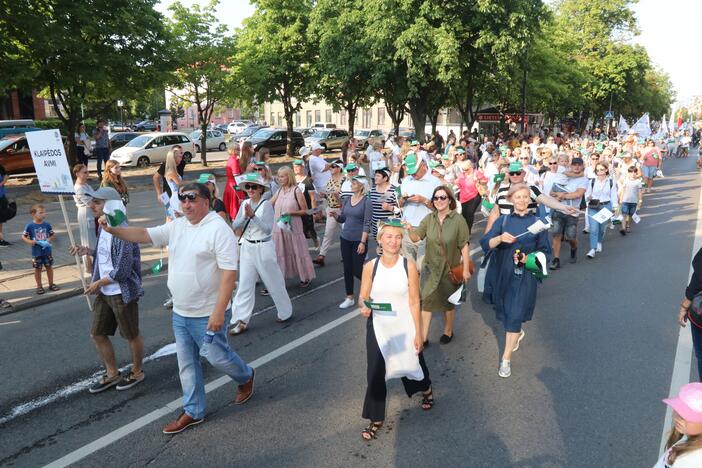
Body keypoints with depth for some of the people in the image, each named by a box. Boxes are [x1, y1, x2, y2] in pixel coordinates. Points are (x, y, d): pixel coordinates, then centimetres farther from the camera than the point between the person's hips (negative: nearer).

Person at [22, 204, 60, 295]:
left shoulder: (47, 225, -4)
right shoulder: (30, 226, -12)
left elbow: (53, 235, 6)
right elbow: (23, 237, -5)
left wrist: (49, 239, -13)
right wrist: (30, 241, -21)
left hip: (47, 250, 2)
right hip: (36, 252, -2)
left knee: (49, 267, 12)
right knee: (38, 269, 9)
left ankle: (51, 284, 27)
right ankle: (39, 286, 21)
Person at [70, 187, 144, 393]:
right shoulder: (103, 228, 4)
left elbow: (122, 270, -24)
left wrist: (98, 283, -13)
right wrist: (88, 251, 2)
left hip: (122, 293, -9)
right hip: (104, 292, 9)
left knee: (131, 335, 10)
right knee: (97, 334, 16)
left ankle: (137, 372, 31)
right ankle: (112, 374, 33)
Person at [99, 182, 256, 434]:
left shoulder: (219, 229, -18)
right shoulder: (176, 226, 6)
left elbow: (229, 273, -23)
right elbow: (143, 235, 6)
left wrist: (219, 311, -27)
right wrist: (113, 230, -11)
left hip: (207, 314, -7)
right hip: (180, 311, 8)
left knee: (215, 356, 5)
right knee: (186, 362, 14)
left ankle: (246, 377, 36)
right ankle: (193, 412, 29)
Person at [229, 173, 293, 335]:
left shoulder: (266, 205, -12)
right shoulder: (245, 203, 5)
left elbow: (268, 229, -20)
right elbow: (235, 225, 2)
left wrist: (253, 215, -26)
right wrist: (245, 216, -16)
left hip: (263, 248, -5)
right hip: (247, 247, 5)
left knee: (274, 282, 9)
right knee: (245, 285, 5)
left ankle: (285, 312, 29)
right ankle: (242, 321, 10)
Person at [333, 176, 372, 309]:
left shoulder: (366, 201, -9)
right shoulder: (347, 200, 7)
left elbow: (367, 224, -13)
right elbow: (342, 219, 12)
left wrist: (363, 242, -18)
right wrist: (335, 215, -10)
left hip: (359, 240, -6)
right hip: (345, 239, 6)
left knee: (357, 270, -2)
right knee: (347, 269, 8)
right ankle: (349, 298, 19)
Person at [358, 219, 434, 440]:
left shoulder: (408, 265, -12)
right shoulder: (370, 267, -8)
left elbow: (414, 301, -8)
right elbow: (363, 297, 0)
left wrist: (418, 333, -7)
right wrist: (364, 307, -24)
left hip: (403, 327, -1)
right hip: (377, 327, 1)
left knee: (411, 363, 18)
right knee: (375, 373, 4)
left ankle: (427, 390, 53)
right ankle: (376, 419, 26)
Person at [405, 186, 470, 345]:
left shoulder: (458, 220, -15)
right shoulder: (429, 218, -3)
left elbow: (464, 246, -12)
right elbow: (416, 238, -5)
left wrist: (466, 269, -11)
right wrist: (410, 229, -27)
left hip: (450, 268, -3)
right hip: (430, 267, 3)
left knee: (448, 301, 16)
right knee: (426, 301, 3)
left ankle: (448, 331, 40)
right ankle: (423, 337, 13)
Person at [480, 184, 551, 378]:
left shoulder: (537, 222, 1)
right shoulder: (503, 220, 3)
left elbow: (545, 251, 3)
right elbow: (485, 244, -9)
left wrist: (530, 258, -16)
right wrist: (500, 238, -29)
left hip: (524, 275, -2)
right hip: (502, 273, 2)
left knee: (514, 315, -5)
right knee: (505, 312, 15)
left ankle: (506, 359, 4)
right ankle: (518, 333, 48)